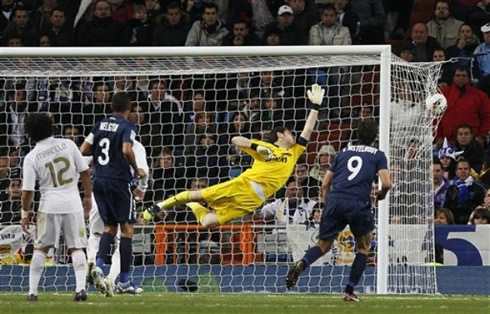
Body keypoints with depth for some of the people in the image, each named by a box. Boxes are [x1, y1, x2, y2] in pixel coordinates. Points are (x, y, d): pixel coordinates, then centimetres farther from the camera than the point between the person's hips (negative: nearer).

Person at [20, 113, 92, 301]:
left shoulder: (32, 157, -4)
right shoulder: (68, 145, 0)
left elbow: (27, 191, -5)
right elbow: (85, 172, 2)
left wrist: (25, 214, 7)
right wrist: (88, 196, 13)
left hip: (50, 204, -1)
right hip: (73, 203, 1)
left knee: (41, 248, 11)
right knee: (76, 247, 6)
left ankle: (32, 291, 9)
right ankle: (81, 287, -8)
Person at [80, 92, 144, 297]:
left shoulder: (100, 125, 10)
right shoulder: (127, 127, -7)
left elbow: (84, 150, 7)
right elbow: (127, 150, -23)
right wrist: (137, 170, -7)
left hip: (99, 180, 6)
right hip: (118, 180, -6)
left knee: (109, 227, 15)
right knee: (126, 228, 2)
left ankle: (99, 266, -10)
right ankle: (124, 281, 1)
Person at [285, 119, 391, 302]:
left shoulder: (344, 152, 22)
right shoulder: (378, 156, 12)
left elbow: (325, 185, 21)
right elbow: (386, 183, -1)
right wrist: (382, 195, 20)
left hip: (335, 200, 2)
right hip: (359, 203, -2)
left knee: (323, 246, 11)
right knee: (364, 247, 20)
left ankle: (302, 263, -23)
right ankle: (349, 291, 10)